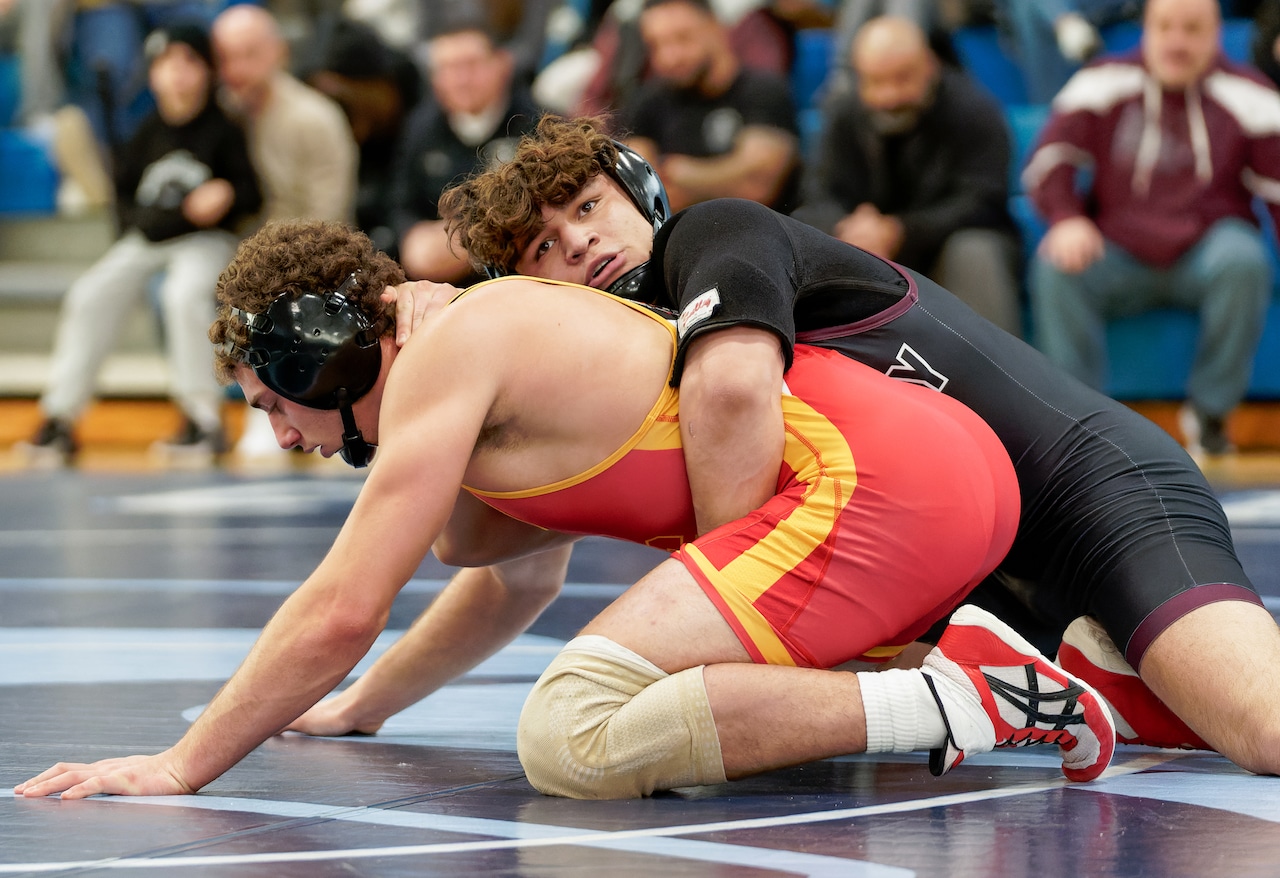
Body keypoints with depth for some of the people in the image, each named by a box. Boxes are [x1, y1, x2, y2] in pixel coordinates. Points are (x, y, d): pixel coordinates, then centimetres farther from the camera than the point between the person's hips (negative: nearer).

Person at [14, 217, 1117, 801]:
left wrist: (182, 766, -4)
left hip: (867, 478, -10)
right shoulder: (510, 331, 23)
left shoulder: (448, 350, -6)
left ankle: (953, 700, -17)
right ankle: (961, 655, 11)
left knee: (570, 739, -21)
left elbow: (345, 610, -9)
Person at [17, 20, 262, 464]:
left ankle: (204, 420, -26)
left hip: (205, 241, -5)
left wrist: (228, 196, -27)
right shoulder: (150, 132, 3)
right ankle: (60, 419, -8)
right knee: (90, 295, -12)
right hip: (146, 241, 5)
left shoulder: (222, 132, -7)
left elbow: (252, 191, -7)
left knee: (183, 294, -34)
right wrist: (134, 221, -2)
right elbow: (123, 188, 14)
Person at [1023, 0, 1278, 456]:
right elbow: (1047, 162, -1)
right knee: (1054, 266, -30)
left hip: (1204, 256, 0)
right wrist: (1066, 219, -20)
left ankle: (1209, 410, -18)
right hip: (1119, 260, 0)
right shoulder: (1102, 85, 3)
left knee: (1243, 258, -34)